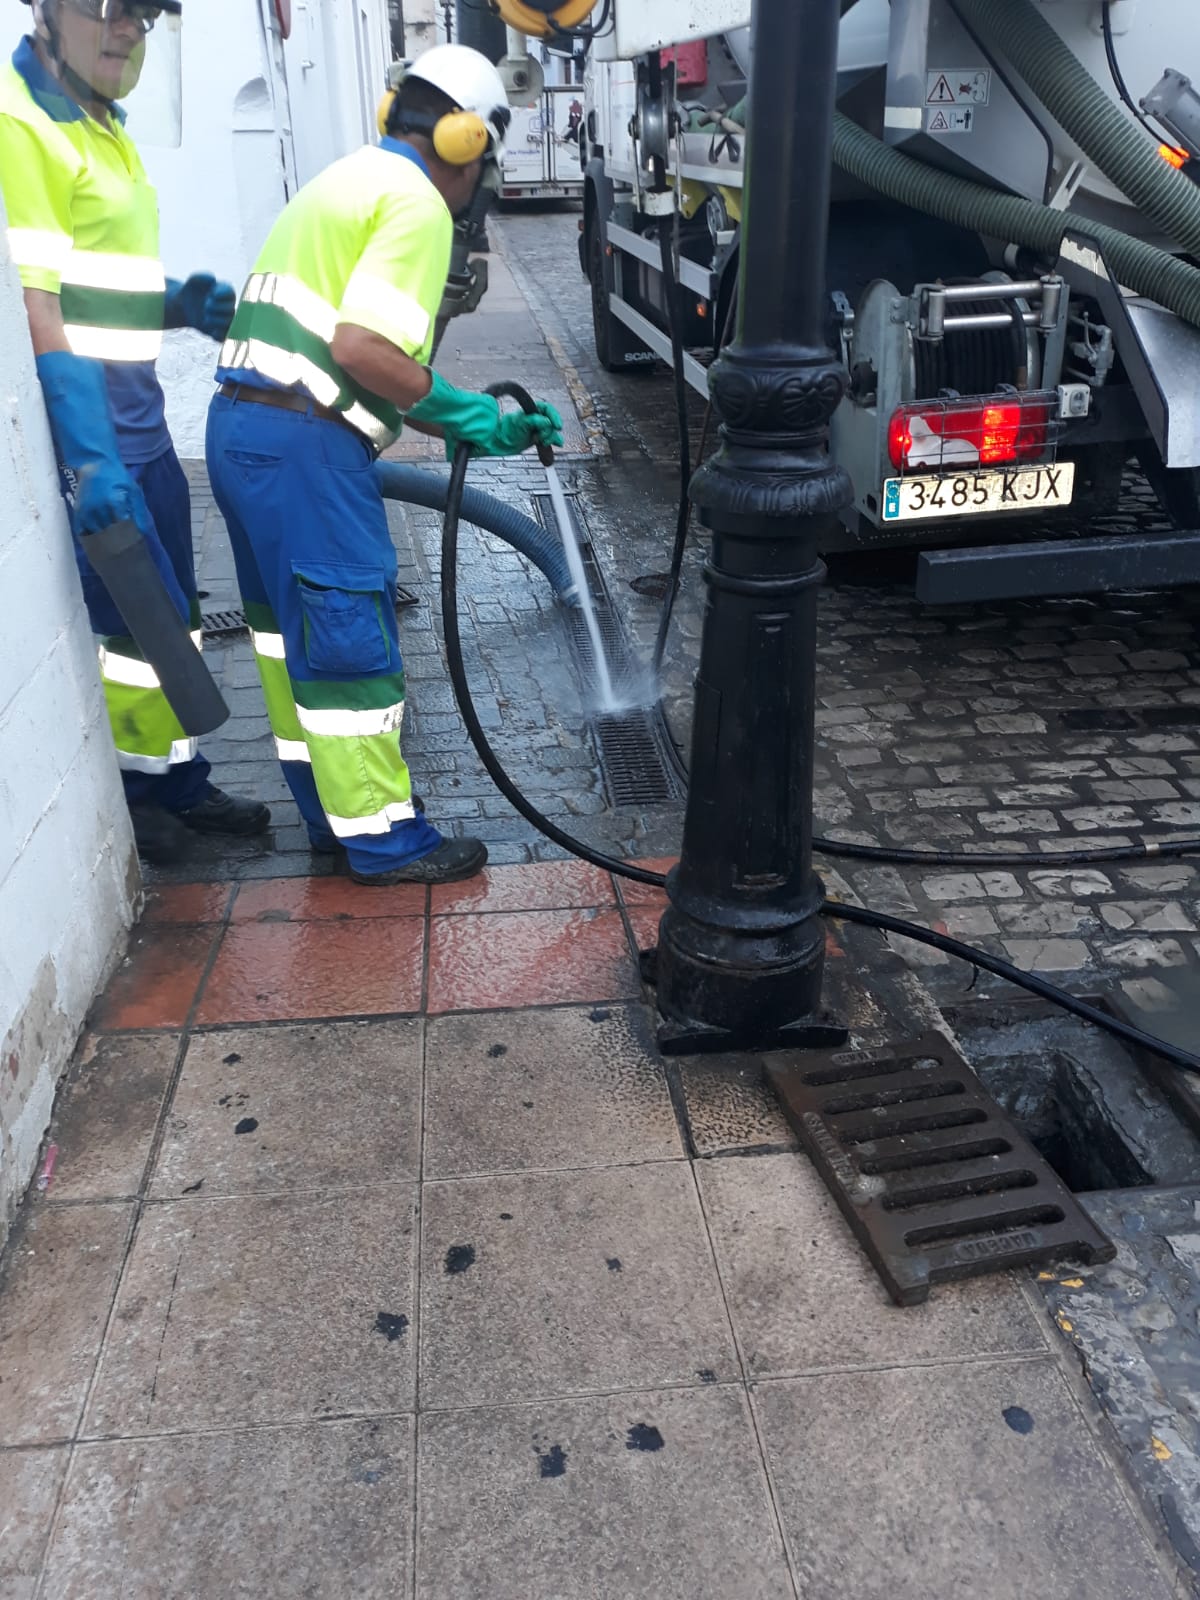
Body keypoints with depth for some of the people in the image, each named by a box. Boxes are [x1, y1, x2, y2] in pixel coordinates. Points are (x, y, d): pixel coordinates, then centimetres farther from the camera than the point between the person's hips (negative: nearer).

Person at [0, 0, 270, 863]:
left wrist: (178, 302, 3)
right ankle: (113, 794, 18)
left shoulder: (103, 126, 15)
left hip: (141, 426, 9)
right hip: (87, 438, -9)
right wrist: (91, 458, -28)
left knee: (171, 619, 14)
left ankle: (177, 781, 28)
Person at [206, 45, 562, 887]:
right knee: (351, 638, -2)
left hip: (243, 427, 10)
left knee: (293, 627, 17)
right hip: (305, 446, -10)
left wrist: (487, 428, 16)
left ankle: (331, 804, 30)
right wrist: (464, 415, -6)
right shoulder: (416, 201, -7)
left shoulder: (350, 180, 23)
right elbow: (359, 348, -20)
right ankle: (383, 839, 9)